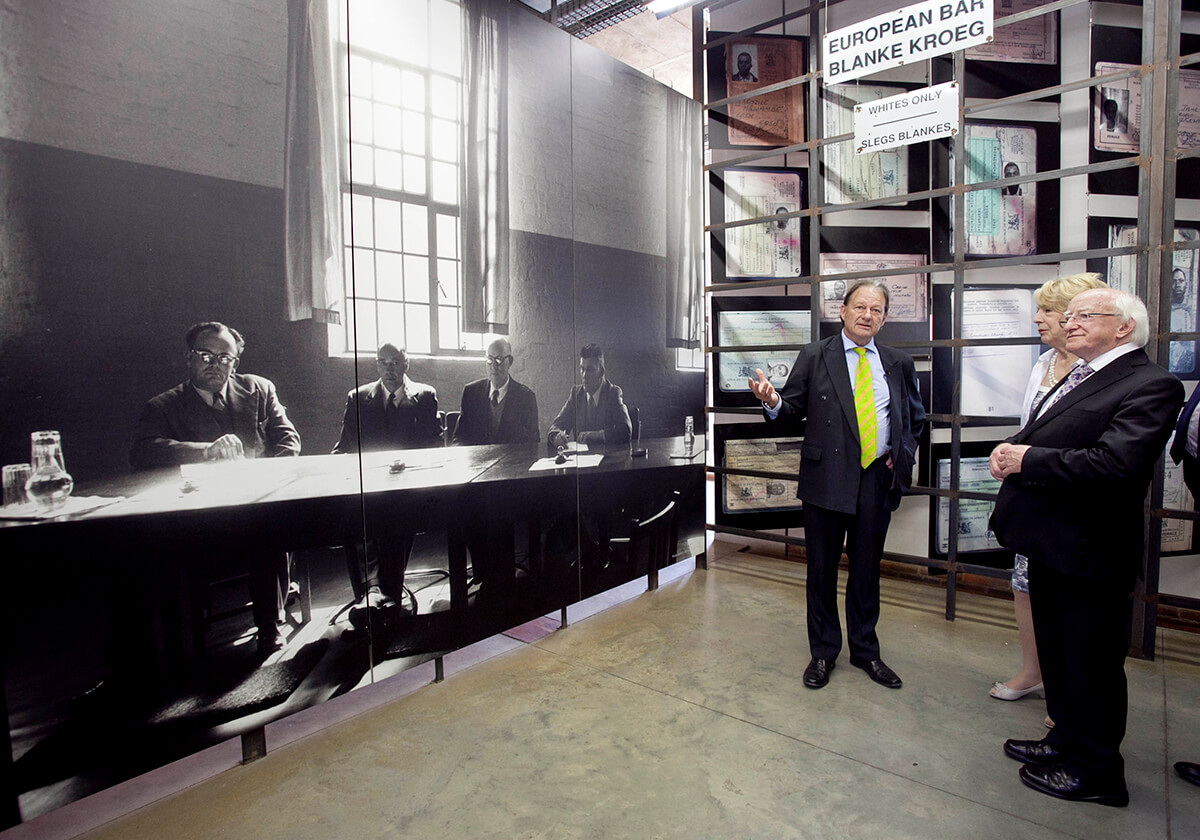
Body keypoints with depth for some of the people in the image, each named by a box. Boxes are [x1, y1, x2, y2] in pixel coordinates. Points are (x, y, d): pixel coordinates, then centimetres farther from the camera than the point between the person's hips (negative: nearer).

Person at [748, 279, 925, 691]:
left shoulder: (899, 364, 9)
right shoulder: (814, 357, 0)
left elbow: (916, 418, 20)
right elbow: (790, 416, -4)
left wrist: (902, 456, 5)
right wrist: (773, 402, -26)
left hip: (878, 480, 3)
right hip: (827, 478, -2)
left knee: (867, 570, 15)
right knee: (822, 570, 8)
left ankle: (865, 651, 33)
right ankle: (823, 653, 26)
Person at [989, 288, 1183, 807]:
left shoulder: (1150, 386, -16)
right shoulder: (1077, 377, 13)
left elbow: (1114, 465, -30)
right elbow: (1036, 440, 17)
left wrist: (1026, 459, -21)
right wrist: (1008, 451, -5)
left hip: (1089, 552, -9)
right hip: (1050, 544, 9)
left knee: (1091, 666, 8)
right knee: (1055, 653, 23)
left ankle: (1095, 770, 26)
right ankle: (1066, 739, 42)